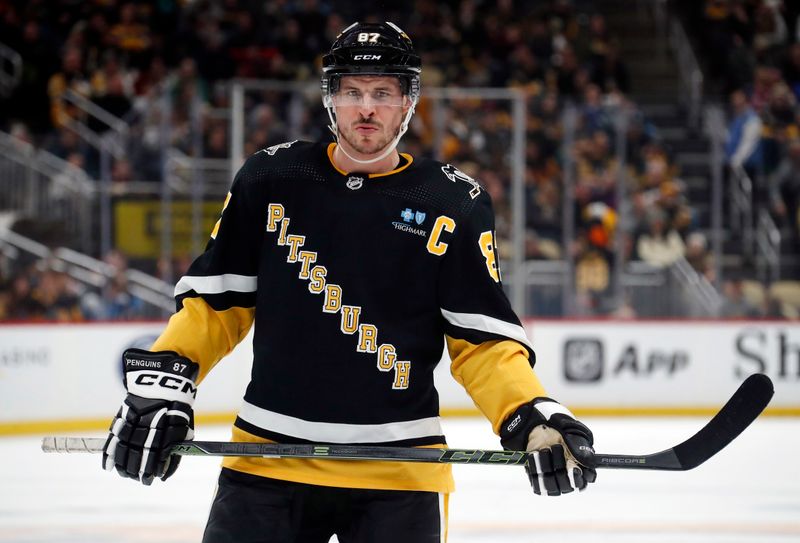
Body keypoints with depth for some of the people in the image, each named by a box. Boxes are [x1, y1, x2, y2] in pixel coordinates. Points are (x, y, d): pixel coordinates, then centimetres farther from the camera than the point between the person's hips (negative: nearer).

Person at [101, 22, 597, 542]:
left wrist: (533, 420, -16)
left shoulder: (455, 204, 0)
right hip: (268, 461, 1)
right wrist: (161, 381, -3)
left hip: (399, 475, -1)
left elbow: (482, 339, -1)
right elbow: (215, 299, 10)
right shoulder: (272, 180, 4)